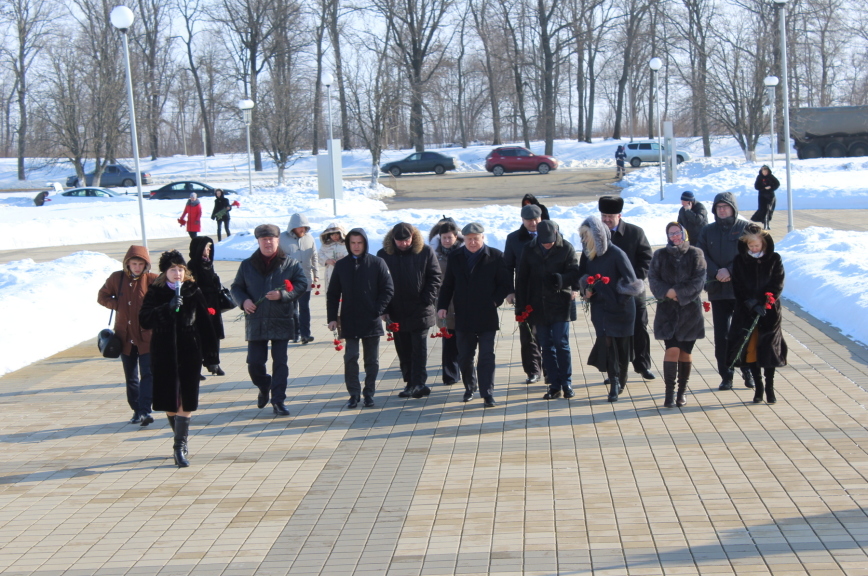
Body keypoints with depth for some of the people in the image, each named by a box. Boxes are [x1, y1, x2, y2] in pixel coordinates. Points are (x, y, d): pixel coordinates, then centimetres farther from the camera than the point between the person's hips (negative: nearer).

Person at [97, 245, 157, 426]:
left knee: (147, 374, -12)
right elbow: (102, 296, 12)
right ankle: (136, 411, 21)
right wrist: (119, 306, -3)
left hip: (146, 336, -3)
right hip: (125, 336, 4)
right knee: (130, 377, 11)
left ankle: (145, 411, -15)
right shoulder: (116, 278, 2)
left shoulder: (152, 280, -7)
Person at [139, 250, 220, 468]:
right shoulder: (155, 293, 2)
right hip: (164, 355, 1)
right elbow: (144, 319, -12)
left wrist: (211, 356, 2)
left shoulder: (194, 292, 2)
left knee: (185, 403, -6)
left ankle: (180, 447, -1)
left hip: (189, 354, -1)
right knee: (169, 404, 7)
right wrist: (168, 307, -25)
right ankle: (181, 440, 29)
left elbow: (205, 325, 3)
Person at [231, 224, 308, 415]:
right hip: (255, 322, 2)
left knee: (280, 362, 0)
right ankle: (264, 388, 32)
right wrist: (244, 300, -8)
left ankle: (278, 400, 7)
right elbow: (236, 287, 13)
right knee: (254, 363, 2)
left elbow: (301, 285, -1)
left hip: (281, 321, -2)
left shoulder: (291, 264, 2)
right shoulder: (247, 265, 8)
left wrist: (282, 294, -17)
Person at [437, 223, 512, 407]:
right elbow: (448, 285, 10)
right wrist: (442, 305, -1)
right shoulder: (455, 257, 7)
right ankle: (469, 388, 30)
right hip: (463, 317, 3)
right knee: (464, 357, 11)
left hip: (487, 317, -3)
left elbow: (506, 284, 0)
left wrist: (494, 301, -12)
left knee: (486, 356, -4)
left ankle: (487, 394, -2)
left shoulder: (495, 257, -2)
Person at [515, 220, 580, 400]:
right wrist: (521, 305, 1)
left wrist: (560, 279, -31)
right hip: (538, 307, 3)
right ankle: (555, 385, 13)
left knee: (561, 344, -4)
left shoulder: (566, 249, -5)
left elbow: (575, 273, -9)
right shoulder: (530, 250, 2)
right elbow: (521, 279, 6)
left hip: (559, 305, -3)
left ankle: (567, 383, 7)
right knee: (546, 347, 6)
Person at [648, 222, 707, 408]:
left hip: (690, 310, 0)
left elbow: (698, 281, -6)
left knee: (685, 352, 5)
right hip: (667, 310, 0)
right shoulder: (660, 255, 6)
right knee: (672, 350, -11)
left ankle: (681, 392, 16)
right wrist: (667, 292, -17)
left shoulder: (695, 254, 2)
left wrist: (678, 293, -15)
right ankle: (669, 392, -8)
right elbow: (653, 279, -1)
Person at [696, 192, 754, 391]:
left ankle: (748, 371, 18)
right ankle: (726, 376, 10)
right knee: (721, 336, 2)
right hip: (718, 290, 3)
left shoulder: (746, 228, 0)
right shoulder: (708, 231, 10)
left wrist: (730, 271, -19)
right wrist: (716, 272, -15)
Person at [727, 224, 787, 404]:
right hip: (746, 313, 1)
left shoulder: (774, 259, 1)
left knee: (768, 349, -2)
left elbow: (778, 285, -4)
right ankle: (758, 386, 11)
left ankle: (770, 387, 9)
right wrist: (752, 304, -14)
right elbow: (738, 287, -1)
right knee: (750, 348, -1)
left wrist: (765, 303, -16)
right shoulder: (739, 261, 2)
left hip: (769, 313, -1)